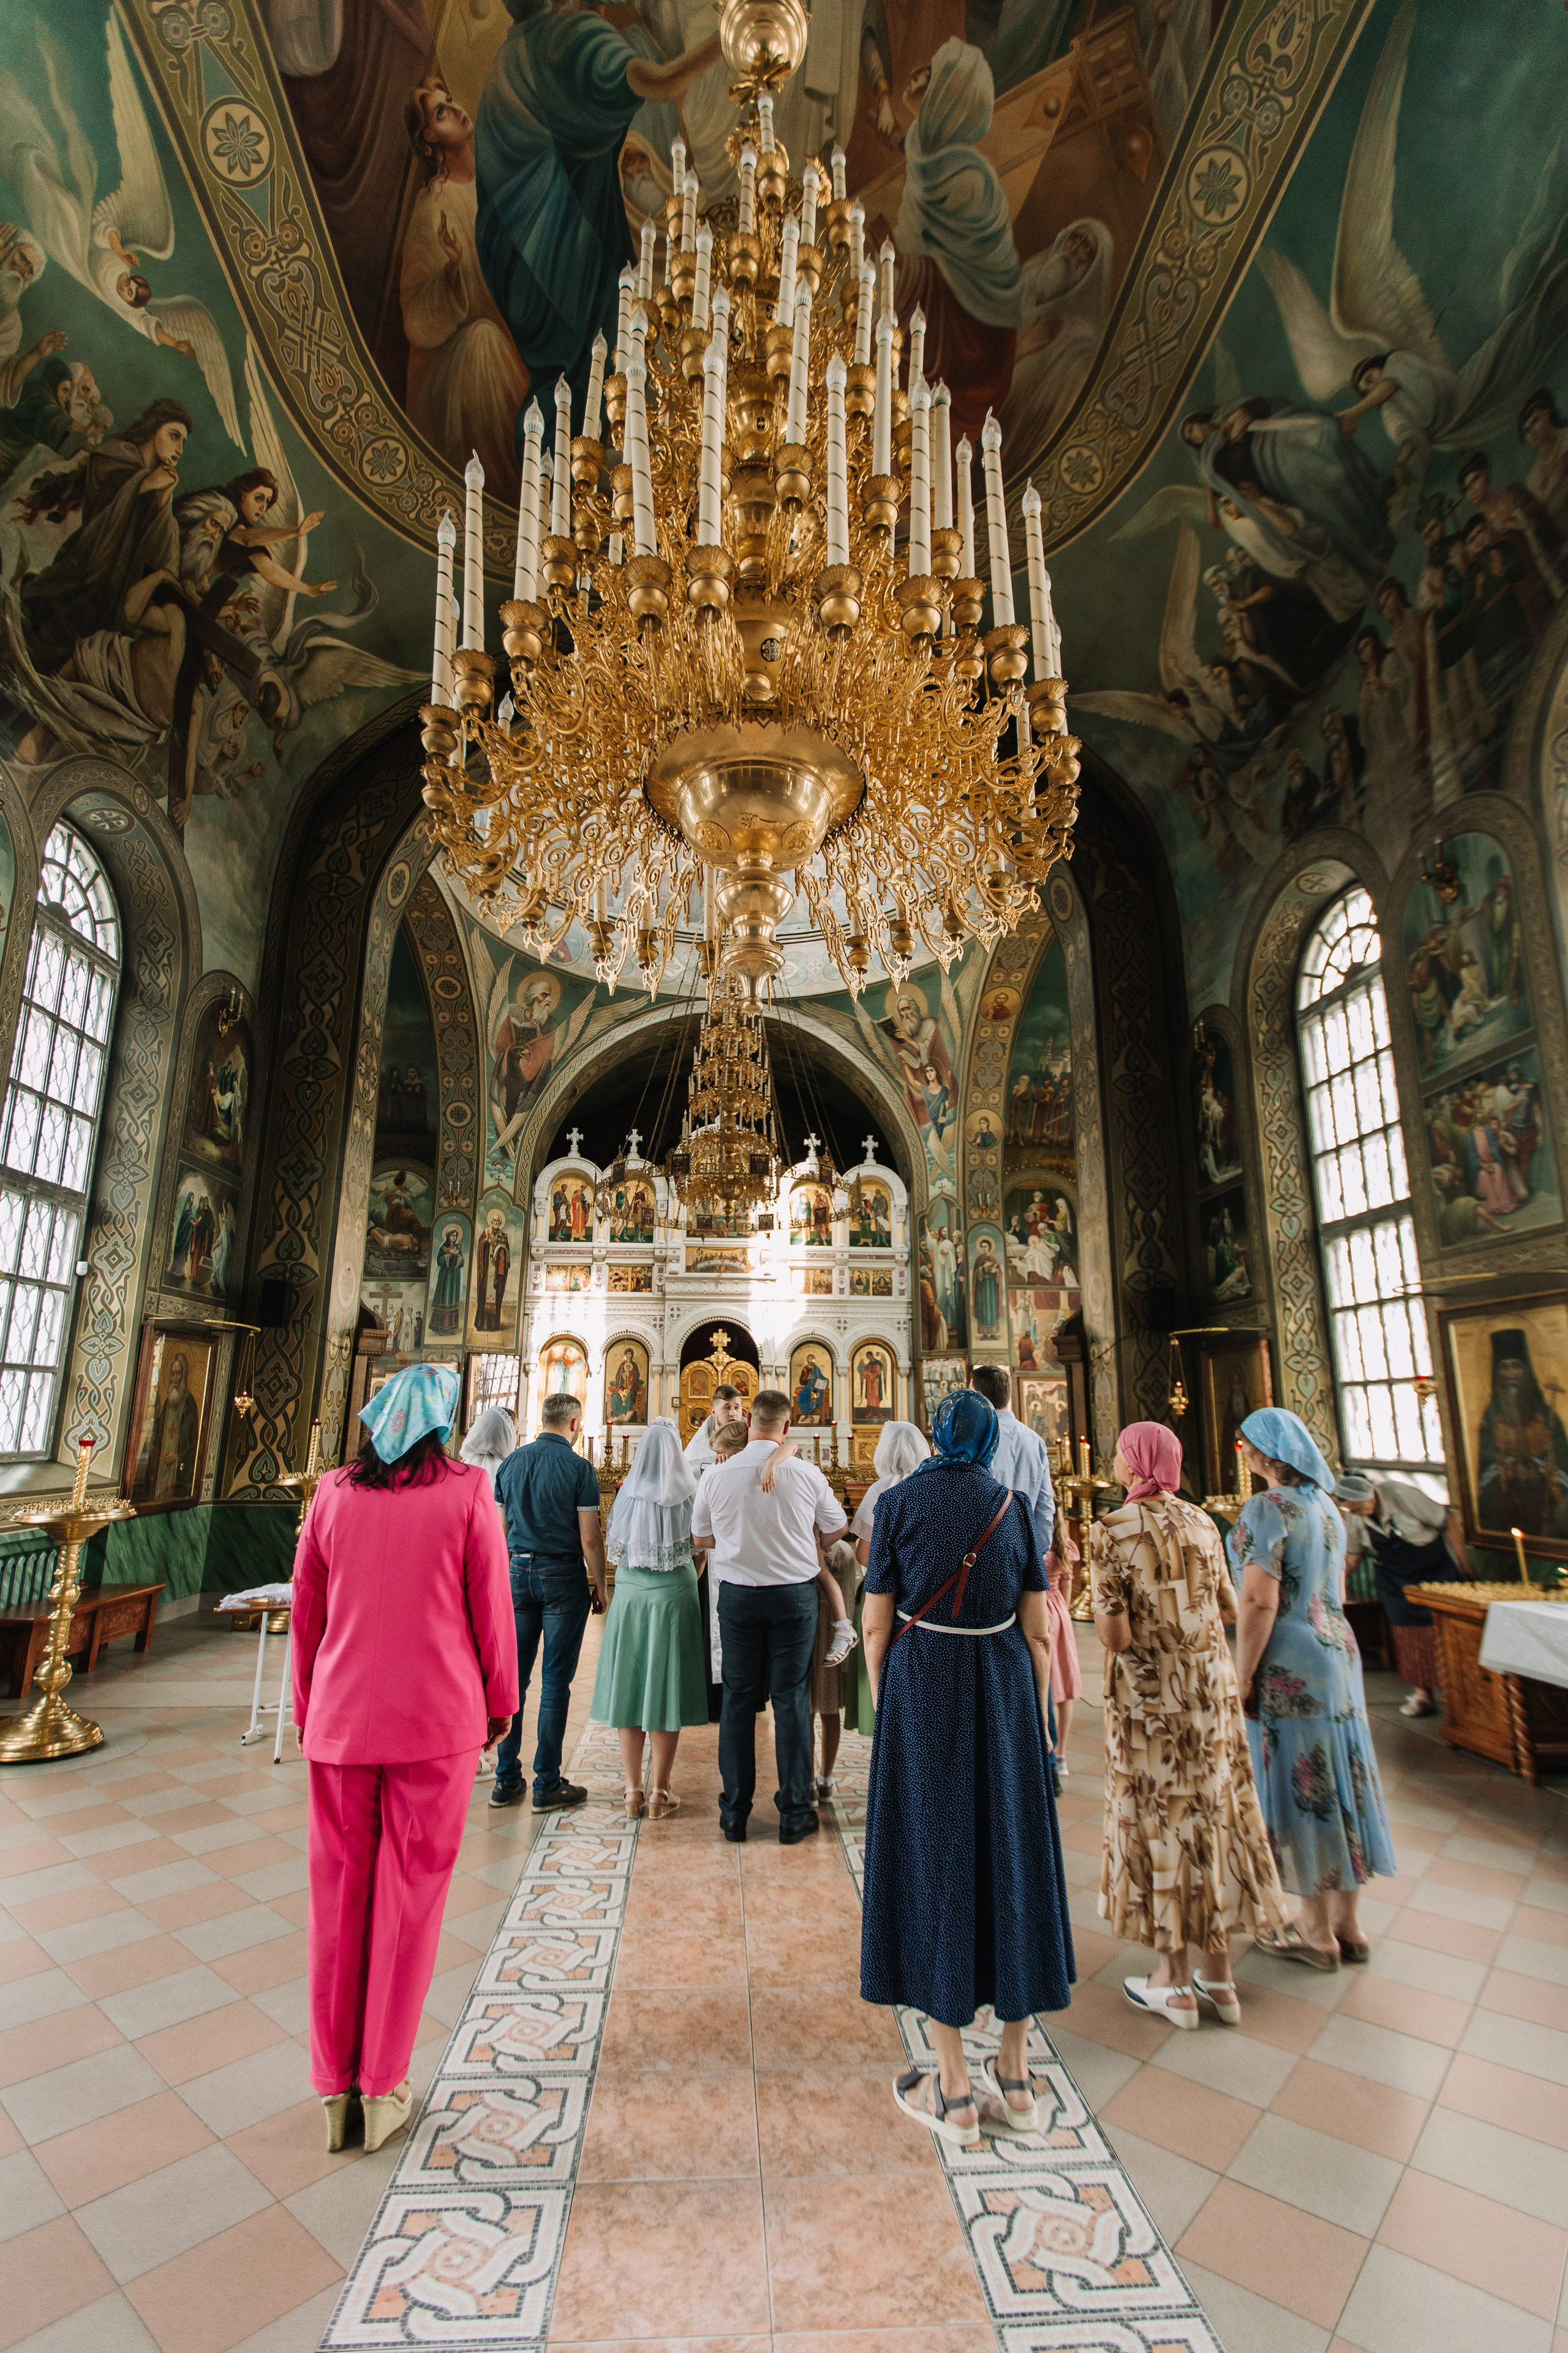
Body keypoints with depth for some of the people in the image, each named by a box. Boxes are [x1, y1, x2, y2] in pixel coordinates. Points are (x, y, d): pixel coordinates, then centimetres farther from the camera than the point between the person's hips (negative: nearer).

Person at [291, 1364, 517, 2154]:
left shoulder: (333, 1492, 0)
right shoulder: (465, 1490, -10)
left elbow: (305, 1610, 6)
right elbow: (490, 1609, -6)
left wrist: (306, 1709, 19)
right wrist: (500, 1704, 7)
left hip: (339, 1719, 3)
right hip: (436, 1719, -3)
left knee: (338, 1896, 17)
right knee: (409, 1898, 12)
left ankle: (335, 2088, 30)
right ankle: (383, 2088, 25)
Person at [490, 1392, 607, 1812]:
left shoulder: (511, 1463, 5)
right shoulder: (578, 1466, -10)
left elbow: (499, 1528, 9)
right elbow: (590, 1537, -11)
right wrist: (600, 1585, 1)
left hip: (518, 1572, 5)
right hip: (563, 1576, -5)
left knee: (513, 1675, 11)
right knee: (555, 1680, 3)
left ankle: (506, 1779, 19)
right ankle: (547, 1784, 10)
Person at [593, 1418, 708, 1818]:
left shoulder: (627, 1494, -6)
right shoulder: (690, 1496, -9)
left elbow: (614, 1549, 2)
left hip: (630, 1596, 2)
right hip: (674, 1597, -1)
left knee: (628, 1687, 11)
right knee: (666, 1690, 8)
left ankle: (633, 1793, 17)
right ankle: (660, 1794, 15)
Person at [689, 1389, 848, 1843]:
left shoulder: (717, 1475, -9)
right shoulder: (806, 1474, -12)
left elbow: (700, 1537, 5)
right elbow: (835, 1530, 3)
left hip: (737, 1595, 1)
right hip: (794, 1595, -1)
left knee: (738, 1699, 12)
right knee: (791, 1699, 8)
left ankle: (735, 1814, 22)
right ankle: (794, 1814, 19)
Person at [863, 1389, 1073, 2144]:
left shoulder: (898, 1502, -8)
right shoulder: (1014, 1507, -1)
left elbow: (876, 1625, -7)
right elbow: (1037, 1631, 0)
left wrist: (885, 1710, 6)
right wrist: (1038, 1718, 11)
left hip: (921, 1691, -2)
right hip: (1004, 1691, 3)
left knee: (934, 1859, 8)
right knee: (1010, 1854, 15)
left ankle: (953, 2092, 18)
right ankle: (1015, 2075, 27)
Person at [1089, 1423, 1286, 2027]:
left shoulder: (1112, 1530, -18)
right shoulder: (1200, 1522, -1)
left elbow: (1115, 1636, -21)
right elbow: (1230, 1610, 8)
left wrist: (1102, 1610, -1)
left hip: (1148, 1696, -5)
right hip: (1210, 1686, 5)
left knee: (1159, 1820, 9)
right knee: (1210, 1813, 16)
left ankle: (1175, 1983, 23)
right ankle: (1219, 1976, 30)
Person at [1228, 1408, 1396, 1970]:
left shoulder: (1268, 1509, -18)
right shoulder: (1325, 1505, 8)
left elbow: (1260, 1602, -22)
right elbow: (1336, 1591, 15)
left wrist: (1242, 1677, -14)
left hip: (1289, 1665, -8)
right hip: (1338, 1651, 8)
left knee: (1298, 1783, 5)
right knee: (1333, 1779, 16)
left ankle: (1316, 1933, 19)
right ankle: (1346, 1922, 29)